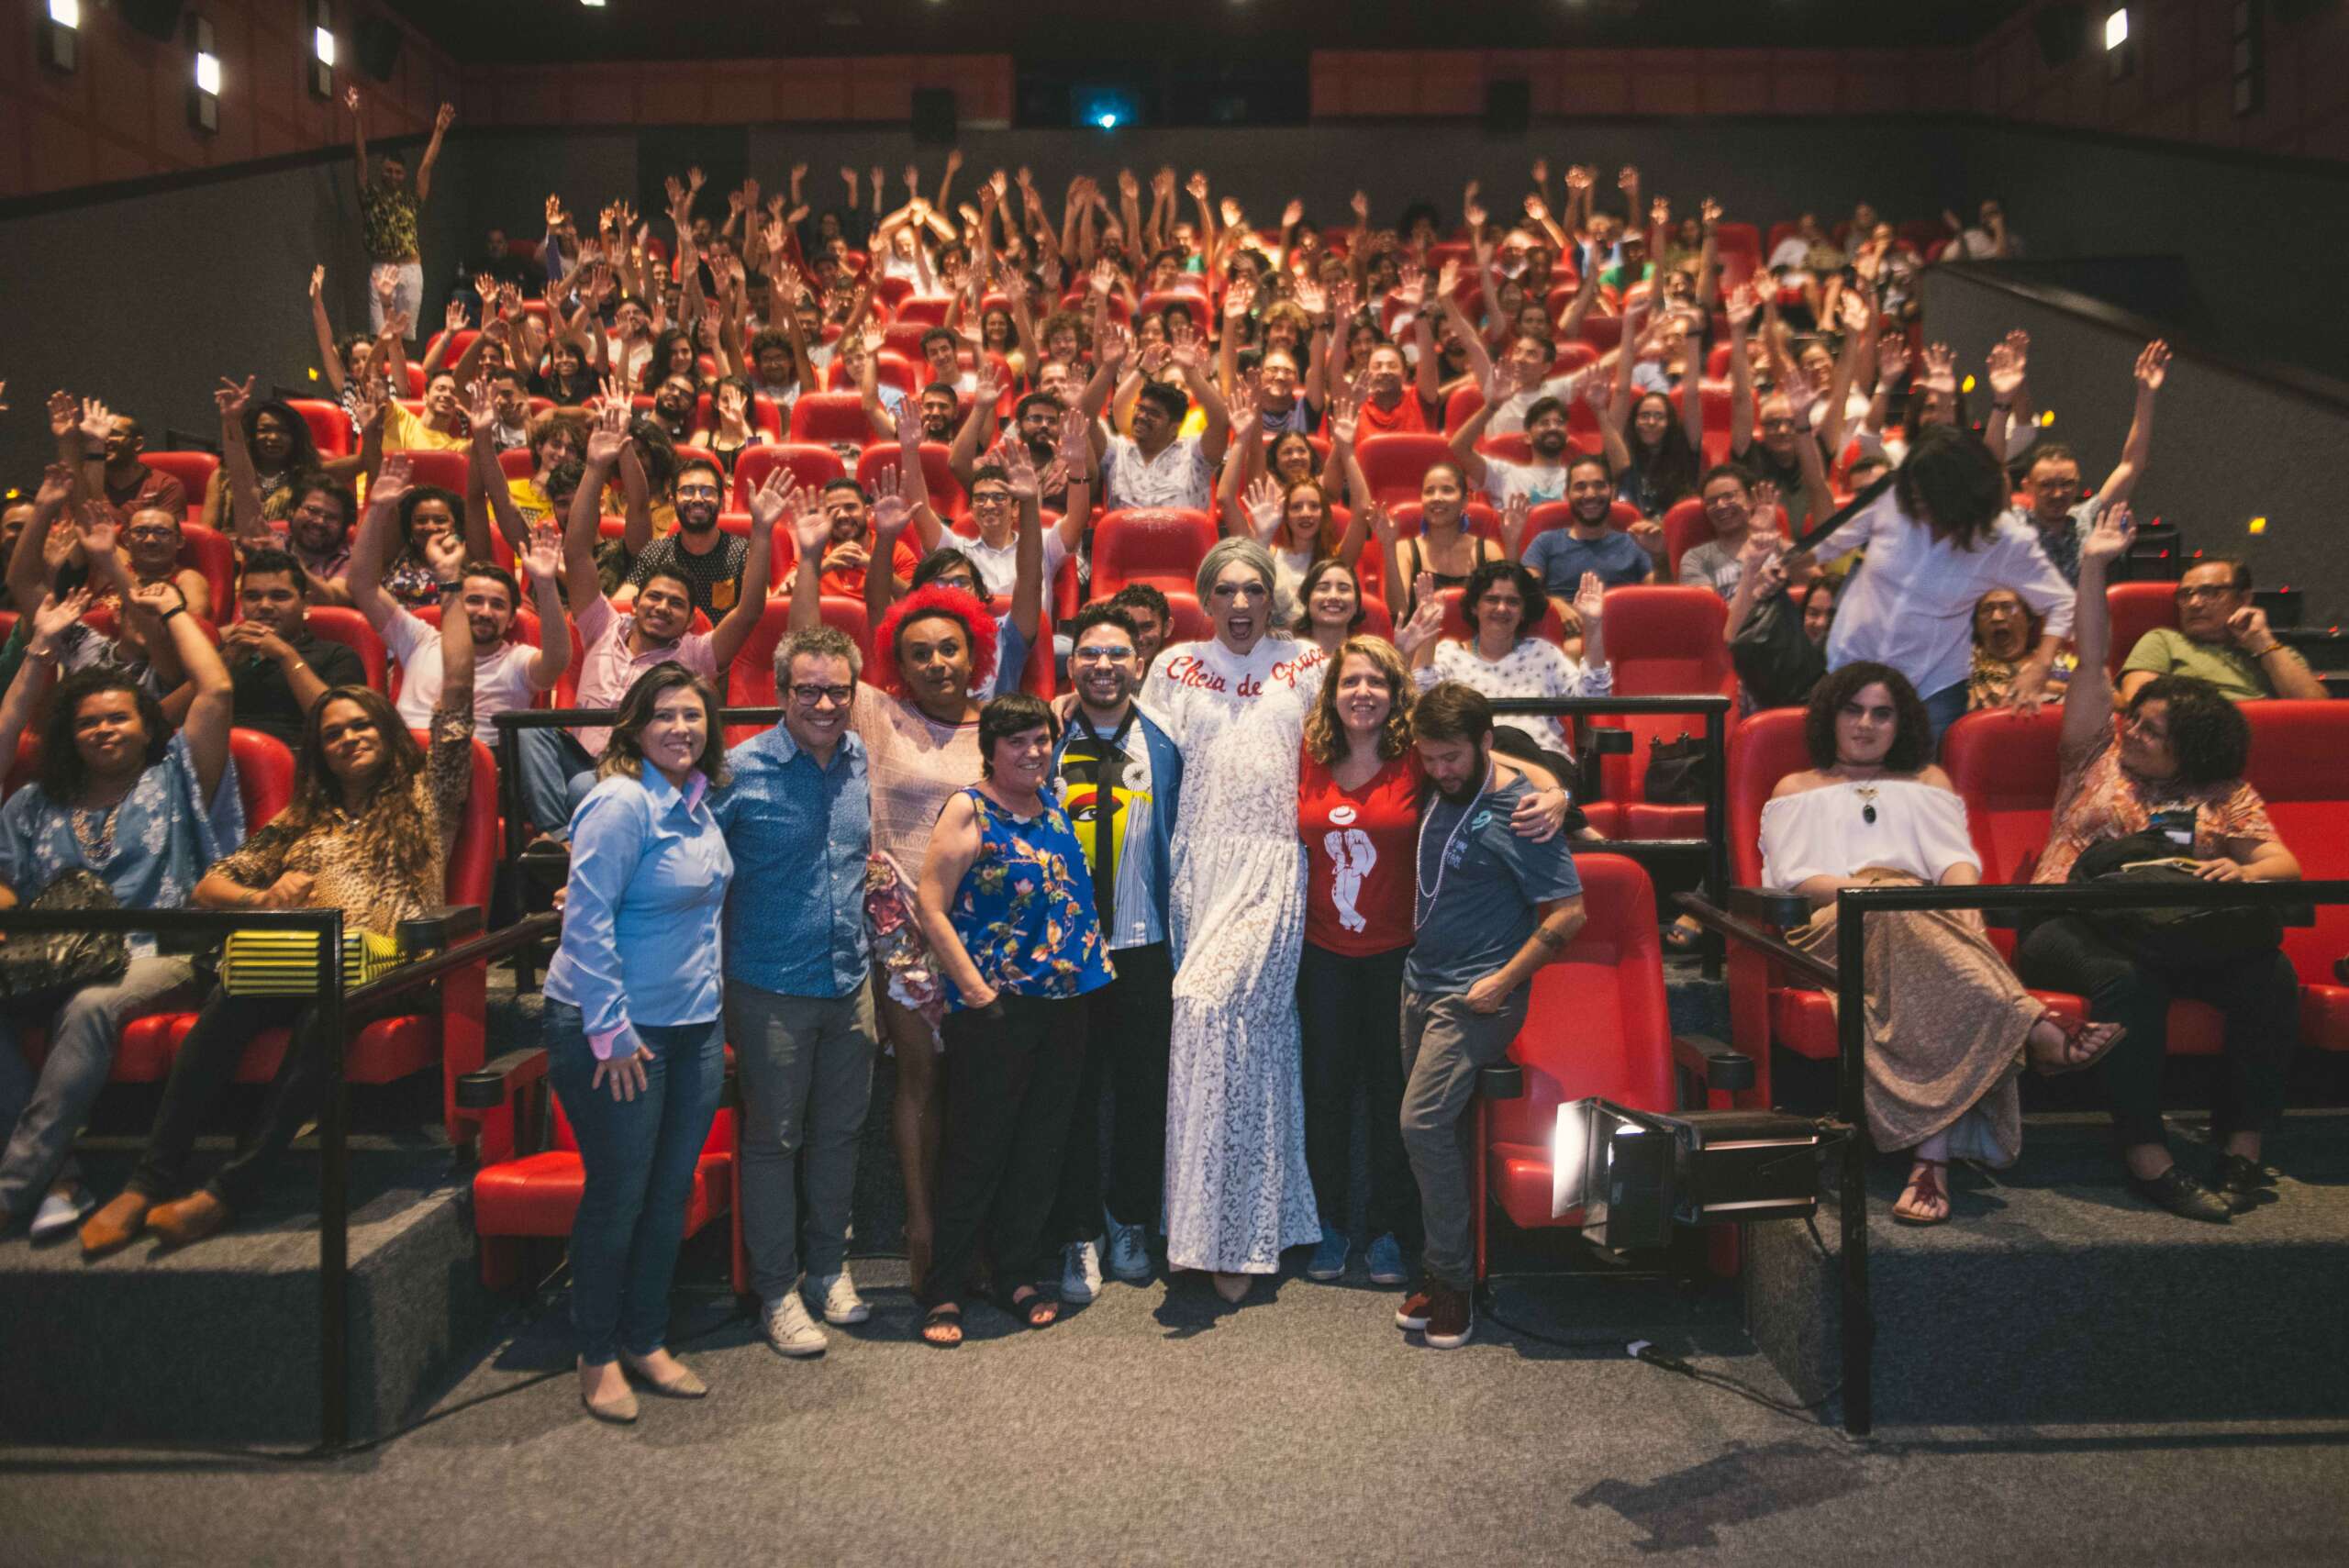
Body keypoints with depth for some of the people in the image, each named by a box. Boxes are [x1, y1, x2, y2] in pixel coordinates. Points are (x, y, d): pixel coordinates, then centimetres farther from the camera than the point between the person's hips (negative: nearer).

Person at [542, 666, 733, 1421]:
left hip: (694, 1028, 8)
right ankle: (597, 1357, 22)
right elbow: (587, 921, -20)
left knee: (671, 1190, 14)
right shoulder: (621, 803, -17)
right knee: (617, 1195, 4)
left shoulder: (698, 803, 7)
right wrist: (611, 1030, -20)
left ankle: (646, 1342, 30)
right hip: (618, 1033, -8)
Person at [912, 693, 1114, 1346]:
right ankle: (944, 1291, 12)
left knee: (1042, 1145, 12)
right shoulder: (968, 808, -6)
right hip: (995, 1006, -6)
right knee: (978, 1146, 0)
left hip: (1065, 999, 6)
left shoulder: (1054, 805, 11)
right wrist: (975, 990, -14)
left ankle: (1020, 1274, 25)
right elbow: (932, 907, -11)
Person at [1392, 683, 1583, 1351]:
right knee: (1425, 1126, 9)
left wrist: (1503, 980, -16)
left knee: (1423, 1122, -17)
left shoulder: (1520, 813, -16)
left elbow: (1568, 912, -15)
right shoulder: (1438, 792, 5)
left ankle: (1451, 1279, -4)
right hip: (1421, 983, 8)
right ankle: (1440, 1264, 21)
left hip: (1475, 996, -8)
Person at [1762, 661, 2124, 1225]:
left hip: (1928, 923, 3)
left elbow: (1957, 858, 11)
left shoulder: (1928, 783, 34)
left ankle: (1931, 1161, -57)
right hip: (1832, 929, -2)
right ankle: (2037, 1031, -61)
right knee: (1901, 906, -42)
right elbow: (1794, 878, 7)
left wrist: (1964, 901, -15)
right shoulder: (1798, 789, 28)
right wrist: (1873, 887, -12)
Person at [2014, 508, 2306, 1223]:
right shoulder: (2101, 753, 14)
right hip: (2070, 922, -2)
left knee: (2270, 975, -26)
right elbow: (2092, 665, 10)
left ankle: (2243, 1147, -18)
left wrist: (2245, 870, -22)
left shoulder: (2226, 797, 16)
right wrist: (2094, 565, 5)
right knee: (2127, 978, -36)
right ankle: (2147, 1158, -33)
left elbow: (2283, 863, 3)